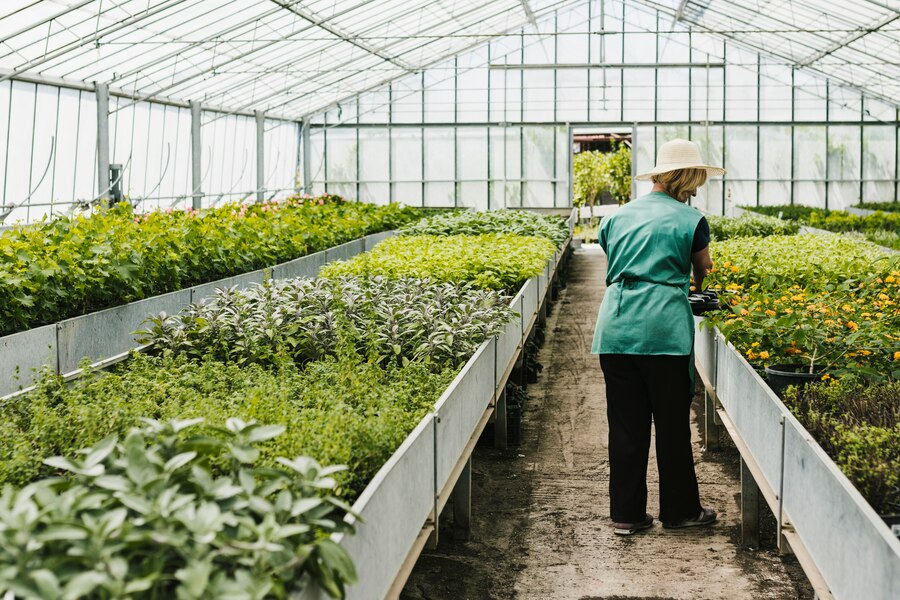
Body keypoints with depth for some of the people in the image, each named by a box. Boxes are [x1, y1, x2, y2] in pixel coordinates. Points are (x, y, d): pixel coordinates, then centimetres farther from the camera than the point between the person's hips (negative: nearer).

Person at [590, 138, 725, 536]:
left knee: (625, 423, 9)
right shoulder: (690, 220, 1)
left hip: (615, 327, 4)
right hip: (663, 327, -4)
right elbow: (703, 272, 15)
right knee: (672, 422, 8)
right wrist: (695, 286, 36)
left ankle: (626, 514, 14)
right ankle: (679, 510, 20)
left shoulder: (618, 216, 14)